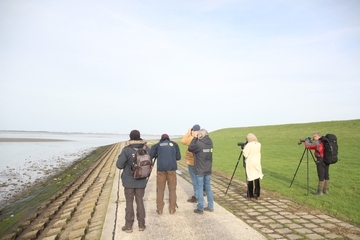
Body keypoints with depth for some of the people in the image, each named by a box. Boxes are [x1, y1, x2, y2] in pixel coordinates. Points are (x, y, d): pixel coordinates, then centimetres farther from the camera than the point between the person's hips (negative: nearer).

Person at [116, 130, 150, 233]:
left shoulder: (127, 149, -16)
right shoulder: (146, 149, -7)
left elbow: (119, 165, -13)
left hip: (129, 181, -2)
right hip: (141, 181, 3)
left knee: (129, 202, 9)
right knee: (140, 201, 15)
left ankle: (128, 226, 18)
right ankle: (141, 225, 22)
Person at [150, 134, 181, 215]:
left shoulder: (157, 145, 11)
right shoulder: (174, 144, 13)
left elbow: (150, 155, 2)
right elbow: (178, 157, 12)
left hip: (161, 169, 0)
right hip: (172, 168, 0)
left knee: (160, 189, 10)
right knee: (172, 189, 11)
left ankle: (159, 209, 15)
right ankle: (172, 209, 16)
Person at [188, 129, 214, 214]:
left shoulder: (199, 144, -19)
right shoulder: (210, 143, 1)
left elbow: (190, 148, -5)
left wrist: (195, 138, 0)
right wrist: (197, 140, 6)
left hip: (199, 170, -6)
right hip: (208, 170, 6)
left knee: (199, 188, 3)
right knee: (208, 187, 15)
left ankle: (200, 208, 10)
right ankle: (210, 207, 24)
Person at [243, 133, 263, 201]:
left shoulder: (248, 145, -13)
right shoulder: (259, 144, 4)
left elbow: (245, 155, -13)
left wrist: (244, 149, 4)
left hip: (250, 164, -5)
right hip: (257, 163, 5)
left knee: (250, 180, 2)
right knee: (257, 179, 10)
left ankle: (251, 196, 6)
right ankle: (256, 195, 16)